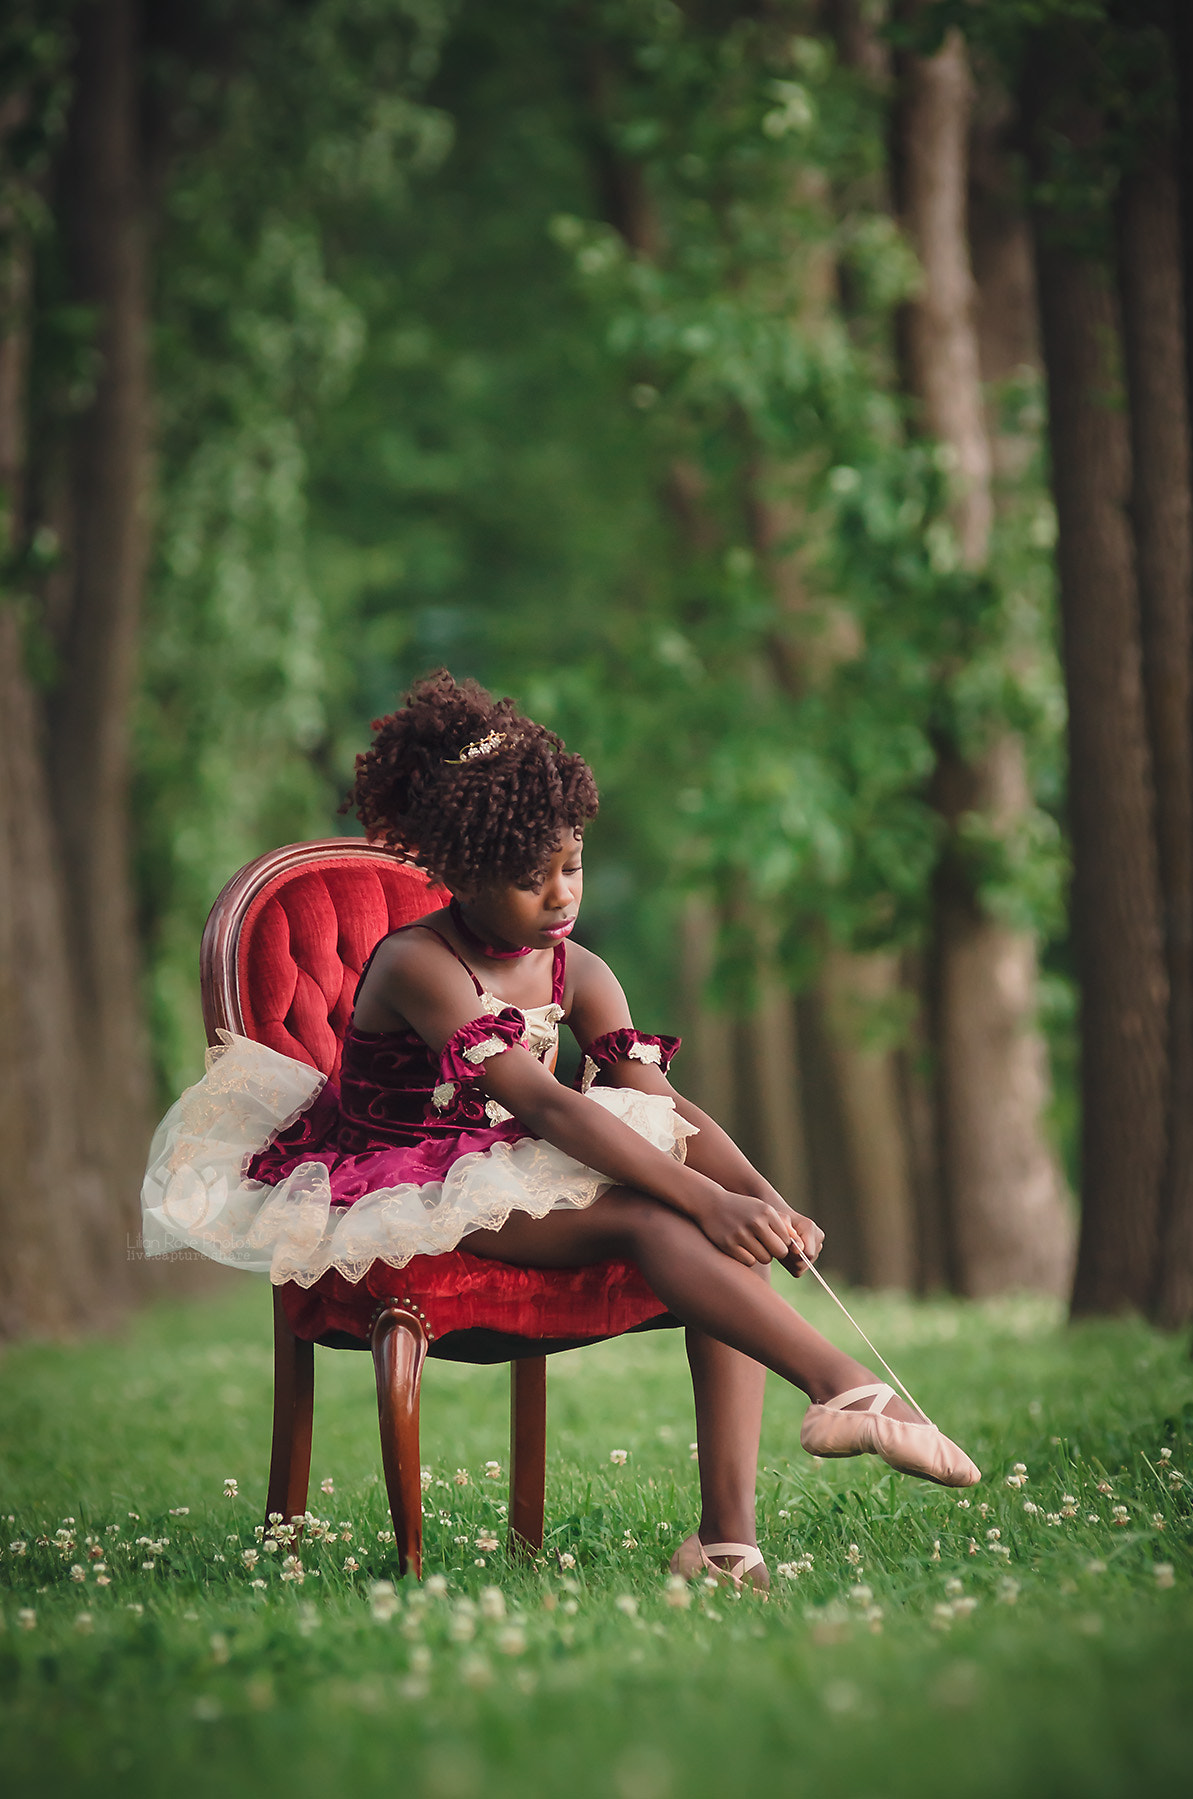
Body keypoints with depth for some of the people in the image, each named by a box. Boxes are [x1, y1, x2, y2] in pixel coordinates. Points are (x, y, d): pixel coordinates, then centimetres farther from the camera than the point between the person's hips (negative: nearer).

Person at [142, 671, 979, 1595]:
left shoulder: (577, 973, 4)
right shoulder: (416, 966, -19)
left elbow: (666, 1105, -5)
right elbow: (546, 1105, -30)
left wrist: (767, 1200, -26)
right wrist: (706, 1199, -38)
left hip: (513, 1184, 7)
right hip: (405, 1194, -7)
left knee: (731, 1235, -17)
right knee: (648, 1217, -31)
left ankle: (729, 1533, -28)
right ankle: (848, 1387, -42)